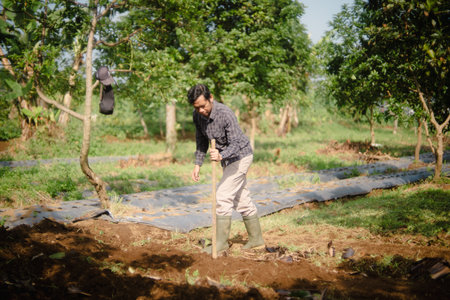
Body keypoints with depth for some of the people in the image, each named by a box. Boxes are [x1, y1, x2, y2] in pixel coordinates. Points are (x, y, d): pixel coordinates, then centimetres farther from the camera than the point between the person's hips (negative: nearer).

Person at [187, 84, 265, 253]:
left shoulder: (225, 114, -30)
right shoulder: (198, 115, -7)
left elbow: (236, 143, -32)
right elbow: (201, 141, 6)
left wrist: (221, 156, -49)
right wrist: (198, 164, -1)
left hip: (240, 156, -8)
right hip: (227, 158, 8)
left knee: (223, 197, -13)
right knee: (241, 199, 14)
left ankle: (221, 243, -5)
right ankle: (256, 240, 24)